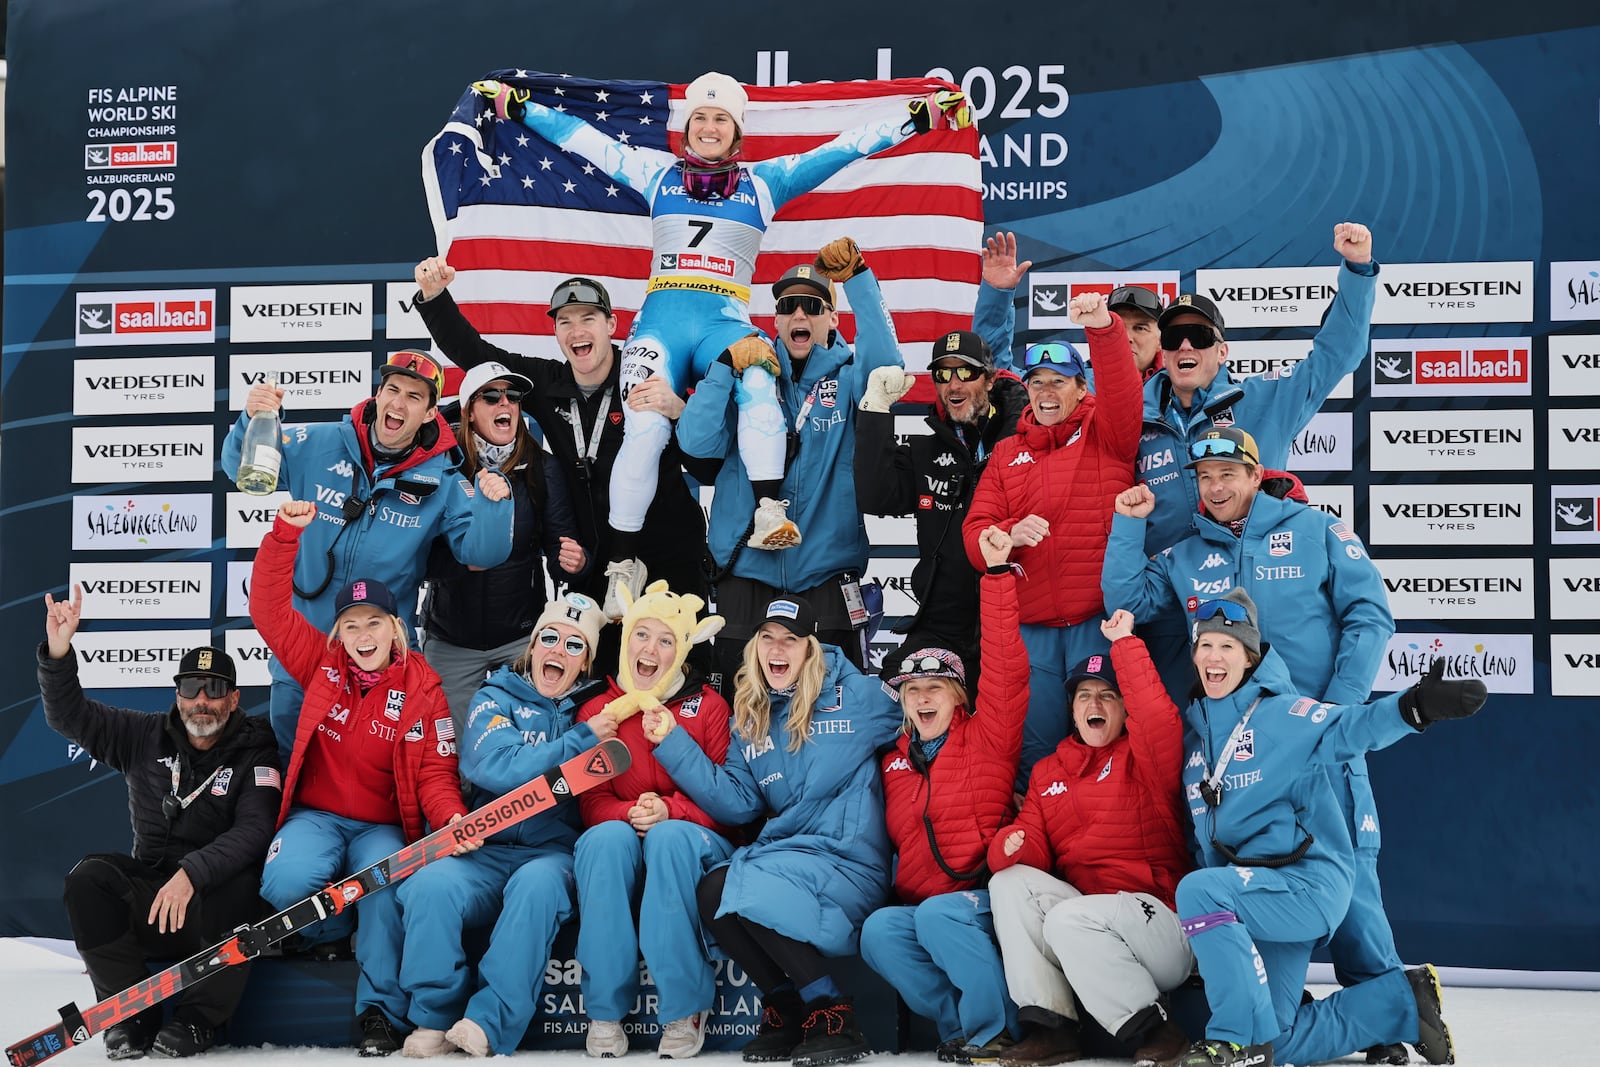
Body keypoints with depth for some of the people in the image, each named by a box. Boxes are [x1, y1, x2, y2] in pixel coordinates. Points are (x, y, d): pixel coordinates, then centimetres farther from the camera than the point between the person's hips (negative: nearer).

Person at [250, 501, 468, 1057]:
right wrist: (287, 532, -14)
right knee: (285, 884, -30)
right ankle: (335, 931, 6)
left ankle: (381, 1011, -18)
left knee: (385, 890, -34)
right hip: (316, 817, 2)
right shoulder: (322, 664, 3)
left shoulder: (421, 689, -4)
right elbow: (269, 608, -4)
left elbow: (435, 773, -7)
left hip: (384, 827, -2)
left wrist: (453, 819, -28)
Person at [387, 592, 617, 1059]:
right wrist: (581, 741, -10)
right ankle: (435, 1020, -15)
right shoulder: (496, 698, 11)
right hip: (485, 851, 0)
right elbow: (496, 767, -9)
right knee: (432, 884, -30)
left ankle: (489, 1025, -32)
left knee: (537, 884, -35)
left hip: (553, 851, 0)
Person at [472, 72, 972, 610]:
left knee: (758, 382, -35)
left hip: (726, 323, 0)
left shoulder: (765, 181, 16)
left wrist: (919, 119, 9)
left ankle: (769, 512, -41)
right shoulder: (657, 172, 18)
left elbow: (843, 149, 13)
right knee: (645, 428, -21)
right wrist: (517, 107, 17)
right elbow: (580, 136, 21)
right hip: (662, 318, 0)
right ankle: (623, 564, -14)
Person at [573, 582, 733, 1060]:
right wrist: (630, 813, -19)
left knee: (670, 837, -36)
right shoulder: (596, 710, 8)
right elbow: (590, 799, 4)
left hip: (694, 840, -1)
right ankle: (605, 1012, -26)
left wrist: (669, 811, -21)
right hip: (620, 846, 1)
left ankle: (683, 1010, -27)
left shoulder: (709, 705, 3)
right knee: (608, 836, -33)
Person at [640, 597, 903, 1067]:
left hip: (848, 863, -5)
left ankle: (835, 1020, -14)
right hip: (783, 852, 6)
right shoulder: (750, 720, 15)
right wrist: (673, 742, 1)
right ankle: (787, 1006, -1)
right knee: (712, 893, -22)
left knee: (751, 890, -29)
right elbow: (735, 803, 5)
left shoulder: (857, 696, 1)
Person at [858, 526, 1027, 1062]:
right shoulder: (894, 761, 16)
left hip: (983, 899, -4)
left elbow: (1005, 670, -10)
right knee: (878, 932, -25)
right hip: (917, 905, 5)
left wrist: (997, 574, -13)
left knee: (939, 914, -34)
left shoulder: (984, 738, 2)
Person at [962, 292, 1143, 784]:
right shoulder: (1007, 453, 16)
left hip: (1100, 618, -3)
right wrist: (1011, 532, -15)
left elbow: (1122, 392, -14)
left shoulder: (1104, 432, 8)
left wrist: (1103, 328, -31)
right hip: (1031, 625, 3)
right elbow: (975, 532, 8)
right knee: (1036, 747, 5)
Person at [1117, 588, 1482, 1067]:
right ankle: (1404, 1001, 21)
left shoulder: (1279, 712, -8)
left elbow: (1347, 728, -23)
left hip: (1309, 882, -7)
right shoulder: (1194, 729, 13)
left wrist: (1414, 706, -39)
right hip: (1253, 894, 7)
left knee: (1198, 891, -33)